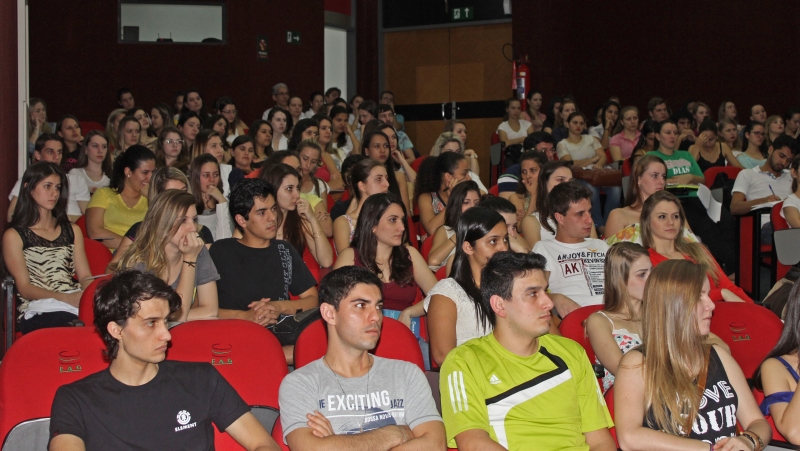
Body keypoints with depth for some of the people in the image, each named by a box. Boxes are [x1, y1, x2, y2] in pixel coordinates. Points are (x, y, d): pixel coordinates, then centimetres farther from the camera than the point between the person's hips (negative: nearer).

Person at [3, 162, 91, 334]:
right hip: (38, 311, -4)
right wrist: (68, 298, -16)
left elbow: (85, 276, 16)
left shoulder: (72, 231, 25)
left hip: (77, 303, 4)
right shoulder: (14, 236, 10)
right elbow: (25, 288, 0)